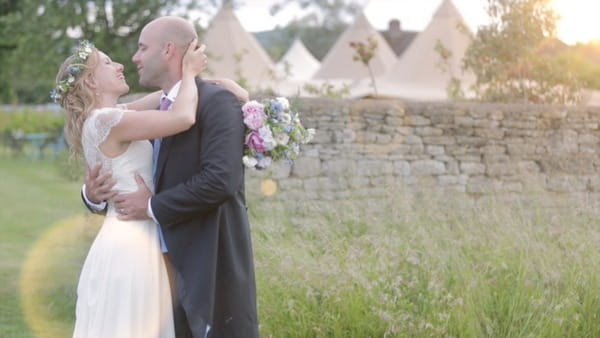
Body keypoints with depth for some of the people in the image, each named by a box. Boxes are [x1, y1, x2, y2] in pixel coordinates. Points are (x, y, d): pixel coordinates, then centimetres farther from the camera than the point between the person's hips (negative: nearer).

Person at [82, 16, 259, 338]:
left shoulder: (217, 101, -11)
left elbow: (221, 179, -23)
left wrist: (153, 207, -16)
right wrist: (93, 193, -4)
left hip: (212, 263, -8)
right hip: (168, 260, 8)